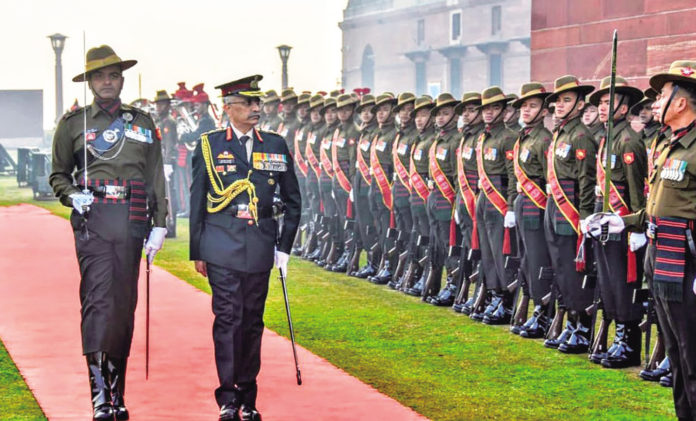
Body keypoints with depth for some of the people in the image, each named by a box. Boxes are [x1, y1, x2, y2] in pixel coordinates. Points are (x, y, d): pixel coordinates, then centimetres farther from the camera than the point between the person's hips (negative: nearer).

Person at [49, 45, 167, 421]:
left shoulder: (143, 123, 15)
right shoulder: (73, 123, 8)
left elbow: (155, 178, 15)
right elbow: (58, 175, 13)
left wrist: (160, 224, 8)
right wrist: (72, 195, -8)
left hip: (131, 225, 3)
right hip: (92, 221, -3)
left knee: (125, 305, 5)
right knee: (98, 301, -13)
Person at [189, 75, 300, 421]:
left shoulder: (276, 146, 8)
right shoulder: (209, 145, 3)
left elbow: (292, 200, 15)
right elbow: (197, 201, 6)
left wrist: (284, 246, 8)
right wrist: (197, 251, 4)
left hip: (260, 246, 3)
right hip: (222, 246, -2)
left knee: (253, 320, 7)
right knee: (228, 318, -6)